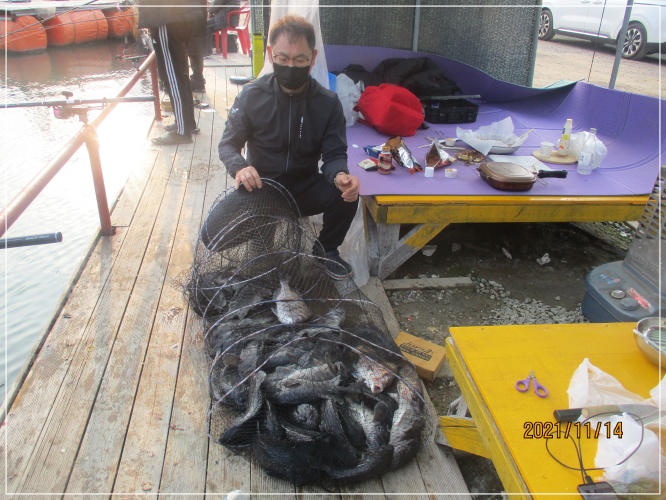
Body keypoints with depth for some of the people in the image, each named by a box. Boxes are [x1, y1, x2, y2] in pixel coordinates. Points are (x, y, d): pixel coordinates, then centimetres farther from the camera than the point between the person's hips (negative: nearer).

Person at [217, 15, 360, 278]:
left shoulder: (328, 102, -9)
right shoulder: (251, 96, -11)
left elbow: (334, 155, -8)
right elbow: (228, 144, -5)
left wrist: (340, 175, -35)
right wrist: (239, 168, -30)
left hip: (305, 187, 1)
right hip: (261, 188, -1)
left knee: (346, 194, -28)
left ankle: (327, 249, 4)